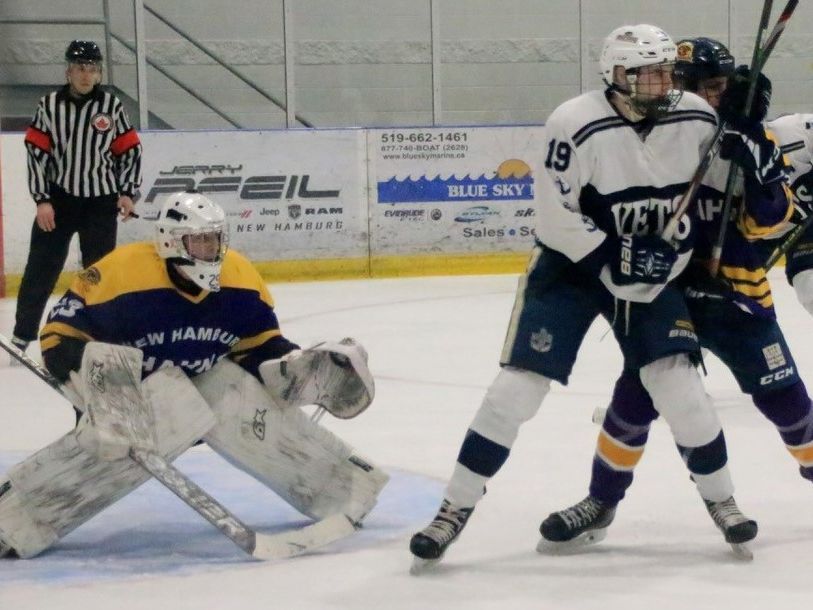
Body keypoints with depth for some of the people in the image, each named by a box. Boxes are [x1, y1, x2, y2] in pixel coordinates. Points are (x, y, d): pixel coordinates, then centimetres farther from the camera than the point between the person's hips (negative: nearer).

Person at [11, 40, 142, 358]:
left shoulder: (111, 106, -2)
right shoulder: (50, 105, -3)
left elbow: (131, 151, 4)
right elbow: (36, 153, -3)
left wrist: (126, 192, -3)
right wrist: (42, 200, -8)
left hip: (101, 201, 0)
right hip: (57, 198, 0)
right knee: (41, 268, 3)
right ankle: (22, 334, 12)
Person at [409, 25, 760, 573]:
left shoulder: (697, 121, -10)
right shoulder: (577, 125, -23)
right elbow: (555, 215, -20)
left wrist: (675, 248, -7)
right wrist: (614, 257, -24)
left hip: (653, 268, 3)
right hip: (571, 262, -3)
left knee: (678, 383, -8)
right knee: (519, 385, -8)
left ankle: (720, 496, 13)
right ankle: (457, 506, 1)